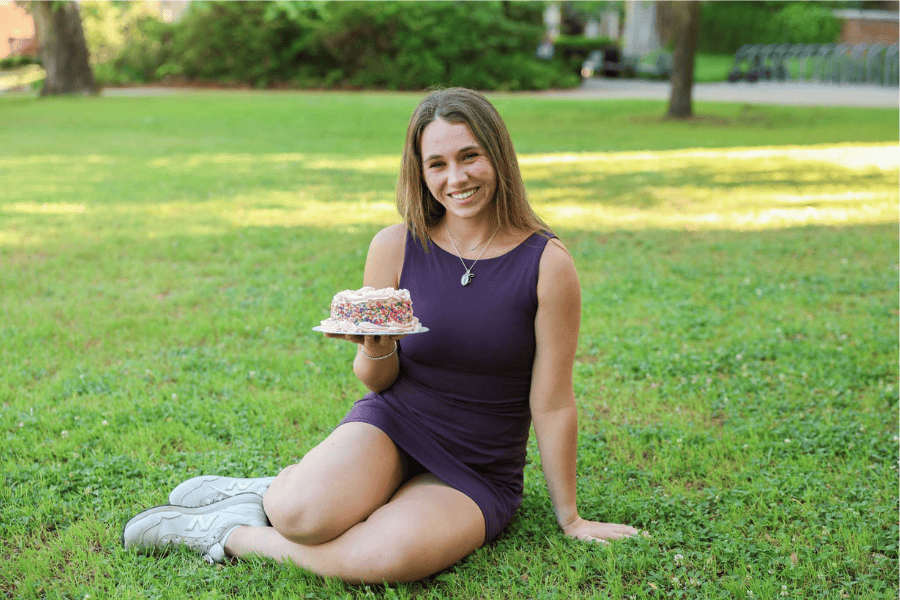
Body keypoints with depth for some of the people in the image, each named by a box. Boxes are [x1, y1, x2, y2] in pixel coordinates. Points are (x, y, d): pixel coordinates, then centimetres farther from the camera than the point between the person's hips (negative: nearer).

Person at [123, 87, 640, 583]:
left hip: (477, 474, -1)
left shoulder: (547, 264, -12)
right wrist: (377, 349, -20)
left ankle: (234, 535, -7)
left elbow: (553, 404, -5)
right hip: (392, 424, 1)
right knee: (304, 514, -33)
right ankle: (277, 492, 4)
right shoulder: (395, 248, -5)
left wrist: (570, 518, 2)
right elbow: (378, 381, 4)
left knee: (389, 555, -33)